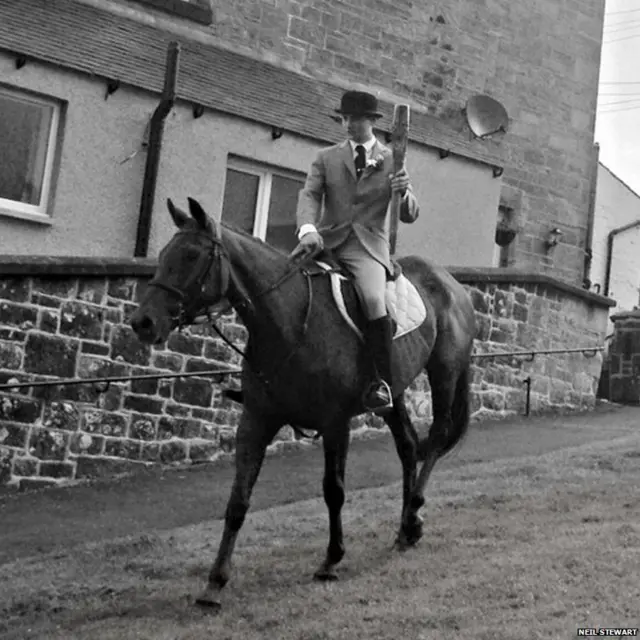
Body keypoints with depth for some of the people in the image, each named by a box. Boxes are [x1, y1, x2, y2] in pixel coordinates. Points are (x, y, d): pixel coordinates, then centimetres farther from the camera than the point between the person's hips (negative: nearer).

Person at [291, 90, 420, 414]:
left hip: (368, 247, -3)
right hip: (326, 242, 3)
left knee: (373, 301, -31)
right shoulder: (326, 158, 15)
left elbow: (410, 215, 9)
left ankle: (382, 383, -20)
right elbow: (309, 194, 0)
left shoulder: (392, 161, 12)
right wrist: (307, 228, -22)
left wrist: (403, 193, -15)